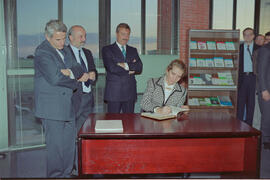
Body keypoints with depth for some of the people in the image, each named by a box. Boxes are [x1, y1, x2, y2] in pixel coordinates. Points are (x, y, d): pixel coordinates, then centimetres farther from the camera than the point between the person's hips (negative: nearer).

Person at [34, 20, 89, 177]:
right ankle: (55, 175, 14)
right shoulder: (42, 52, -11)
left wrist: (70, 72, -14)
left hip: (68, 105, 8)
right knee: (56, 145, -1)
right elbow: (55, 77, -22)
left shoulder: (65, 49, 15)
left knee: (70, 142, 13)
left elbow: (78, 70, 8)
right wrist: (76, 79, -9)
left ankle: (67, 174, 27)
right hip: (52, 107, -8)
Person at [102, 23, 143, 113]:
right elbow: (112, 68, -13)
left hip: (130, 92, 4)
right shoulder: (107, 49, 2)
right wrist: (129, 70, -4)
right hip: (114, 92, -4)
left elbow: (139, 68, 2)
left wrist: (126, 65, -11)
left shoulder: (133, 50, 16)